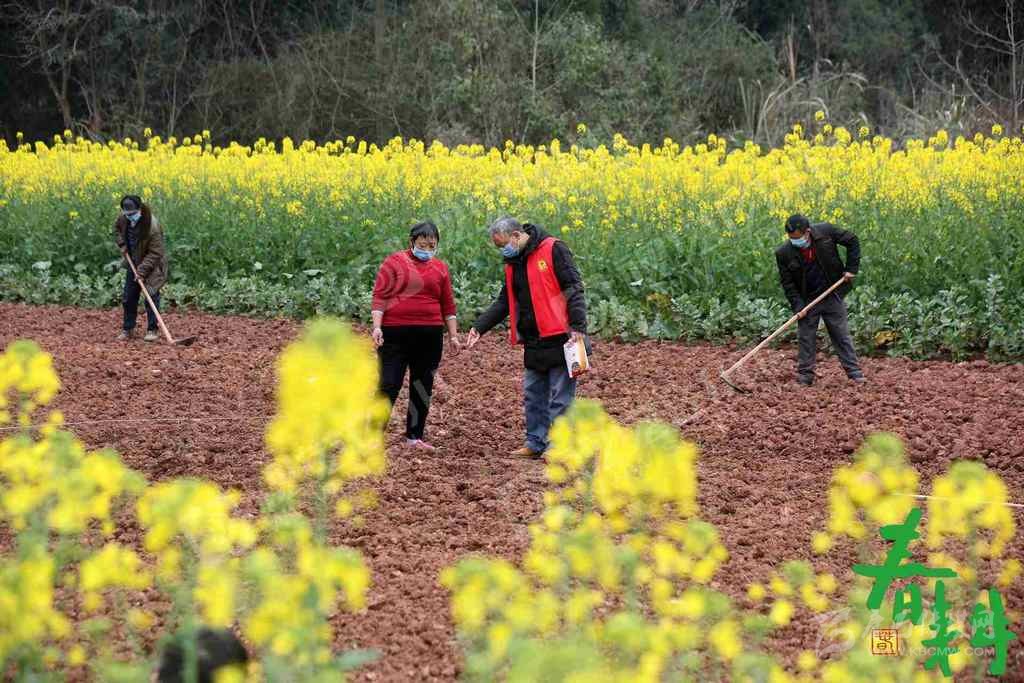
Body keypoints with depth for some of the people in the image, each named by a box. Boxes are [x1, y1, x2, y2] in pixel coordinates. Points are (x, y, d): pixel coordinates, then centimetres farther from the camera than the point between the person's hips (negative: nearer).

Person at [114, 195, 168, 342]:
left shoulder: (152, 226, -30)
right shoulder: (124, 219, -12)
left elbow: (155, 253, -25)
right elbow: (117, 228, 15)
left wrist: (143, 270, -29)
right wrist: (121, 244, -1)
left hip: (151, 265, -6)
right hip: (134, 262, 6)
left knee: (152, 296, -8)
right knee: (129, 297, 9)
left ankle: (152, 330, 2)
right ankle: (128, 329, 20)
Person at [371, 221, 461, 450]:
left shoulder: (440, 268, 12)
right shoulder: (394, 263, 0)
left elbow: (448, 305, 16)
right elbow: (380, 296, -5)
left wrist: (453, 335, 11)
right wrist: (377, 326, -15)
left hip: (430, 337, 4)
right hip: (395, 334, -4)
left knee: (423, 387, 9)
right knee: (389, 384, -7)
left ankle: (415, 436, 19)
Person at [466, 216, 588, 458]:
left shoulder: (553, 250, -9)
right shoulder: (513, 264, 15)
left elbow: (574, 288, -13)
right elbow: (503, 303, 17)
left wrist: (578, 327, -20)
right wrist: (479, 327, 6)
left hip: (559, 339, -8)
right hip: (534, 343, 8)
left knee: (560, 397, -2)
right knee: (533, 395, 13)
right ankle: (535, 443, 21)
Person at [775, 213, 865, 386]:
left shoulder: (825, 231, -16)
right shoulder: (784, 253, -15)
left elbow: (852, 241, -1)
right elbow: (787, 282, -7)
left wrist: (851, 268, -5)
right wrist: (797, 306, -17)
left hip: (832, 296, 0)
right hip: (807, 300, 0)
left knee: (842, 335, 5)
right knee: (806, 338, 4)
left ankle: (854, 371, 11)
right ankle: (805, 376, 13)